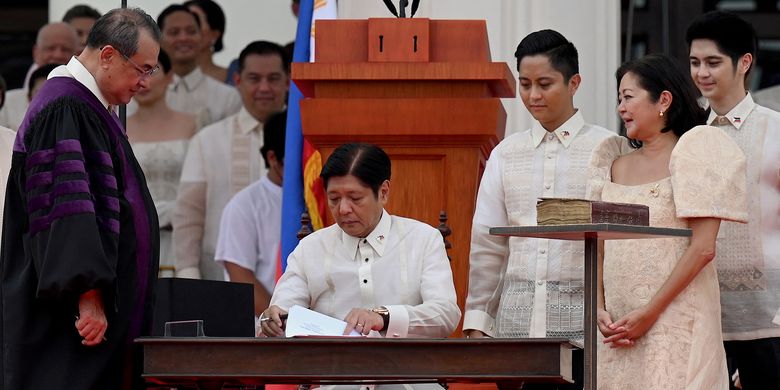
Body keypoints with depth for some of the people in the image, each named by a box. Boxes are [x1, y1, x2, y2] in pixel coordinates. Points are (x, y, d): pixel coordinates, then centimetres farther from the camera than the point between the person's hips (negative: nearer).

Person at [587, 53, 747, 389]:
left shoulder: (691, 154, -3)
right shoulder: (616, 166, 15)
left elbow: (703, 248, -11)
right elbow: (600, 247, 14)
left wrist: (650, 312, -14)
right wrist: (600, 309, -3)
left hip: (676, 320, -6)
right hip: (618, 325, 6)